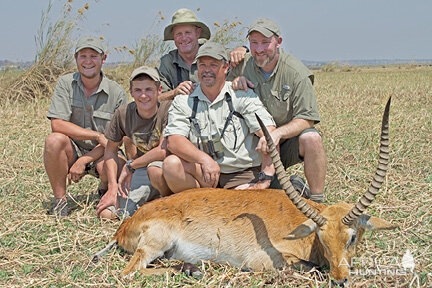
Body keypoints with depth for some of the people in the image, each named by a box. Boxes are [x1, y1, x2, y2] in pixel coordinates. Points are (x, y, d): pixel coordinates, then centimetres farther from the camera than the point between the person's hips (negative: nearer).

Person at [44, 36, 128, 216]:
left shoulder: (117, 93, -7)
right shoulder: (65, 84, -6)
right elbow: (57, 125, -16)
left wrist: (84, 161, -18)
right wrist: (98, 136, -22)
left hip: (100, 154, 0)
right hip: (72, 152, 1)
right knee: (55, 139, -31)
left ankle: (104, 189, 7)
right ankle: (60, 199, -13)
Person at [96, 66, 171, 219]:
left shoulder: (168, 109, -19)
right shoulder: (123, 113, -6)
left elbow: (164, 150, -25)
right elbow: (111, 149, 7)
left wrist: (130, 166, -16)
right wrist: (113, 186, -4)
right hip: (140, 172, 4)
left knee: (155, 169, -40)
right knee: (106, 213, -11)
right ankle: (149, 201, 12)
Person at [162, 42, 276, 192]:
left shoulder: (243, 96, 1)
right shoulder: (183, 101, 7)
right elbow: (173, 141, -8)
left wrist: (265, 179, -22)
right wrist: (205, 160, -26)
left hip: (244, 175, -2)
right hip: (201, 175, 2)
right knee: (171, 164, -25)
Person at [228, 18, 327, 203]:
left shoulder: (296, 73, -15)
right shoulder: (242, 66, -4)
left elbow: (307, 119, -18)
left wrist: (277, 133, -36)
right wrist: (233, 83, -14)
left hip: (287, 141, -3)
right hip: (255, 145, 4)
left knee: (311, 138, -36)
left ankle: (317, 202, -21)